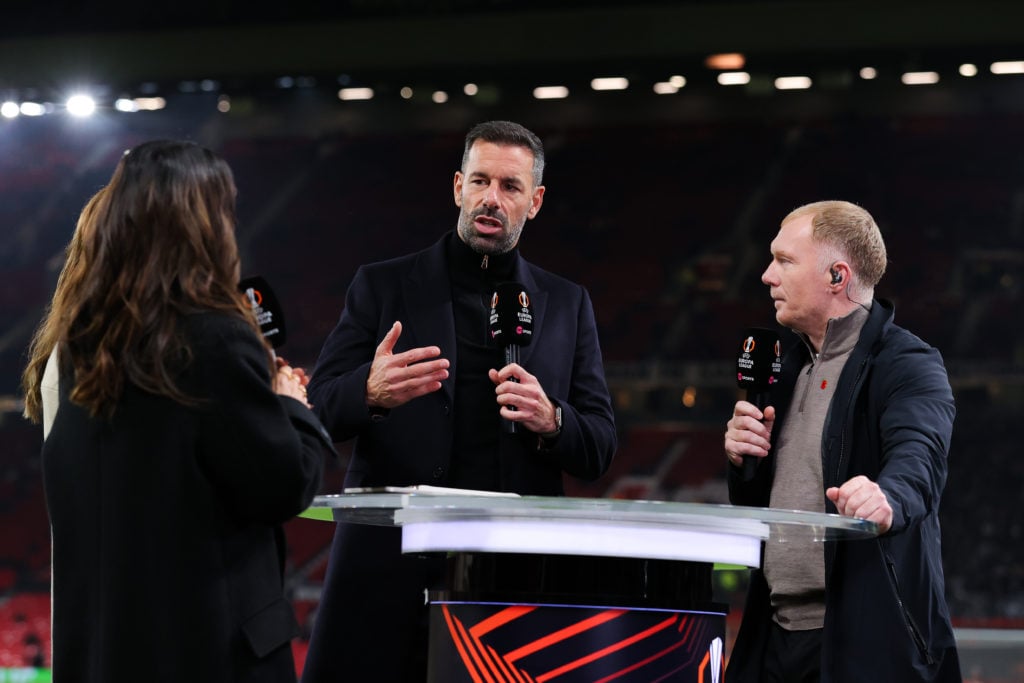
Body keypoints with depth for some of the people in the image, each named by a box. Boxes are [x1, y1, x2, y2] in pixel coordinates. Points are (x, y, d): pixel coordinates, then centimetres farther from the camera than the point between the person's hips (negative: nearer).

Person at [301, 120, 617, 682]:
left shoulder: (567, 305, 14)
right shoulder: (382, 287, 8)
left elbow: (599, 449, 11)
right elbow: (319, 409, -1)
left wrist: (550, 419, -12)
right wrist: (371, 392, -24)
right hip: (390, 571, -1)